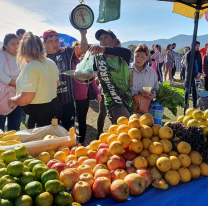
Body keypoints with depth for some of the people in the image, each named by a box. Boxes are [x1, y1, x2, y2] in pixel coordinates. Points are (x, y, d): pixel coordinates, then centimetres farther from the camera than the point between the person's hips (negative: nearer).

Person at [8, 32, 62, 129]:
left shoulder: (30, 68, -21)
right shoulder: (51, 63, 4)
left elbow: (26, 98, -25)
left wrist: (12, 101, -6)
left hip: (40, 113, -8)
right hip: (55, 106, 8)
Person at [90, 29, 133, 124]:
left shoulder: (122, 57, 2)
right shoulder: (98, 59, 2)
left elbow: (127, 52, -24)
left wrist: (105, 49, -38)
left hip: (129, 101, 3)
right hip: (114, 103, -2)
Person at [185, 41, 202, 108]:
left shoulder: (198, 54, 11)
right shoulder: (188, 54, -6)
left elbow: (200, 64, 16)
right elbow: (188, 66, -11)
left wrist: (199, 73, -1)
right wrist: (195, 74, -12)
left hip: (197, 75, 5)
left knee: (195, 90, 7)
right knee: (187, 90, 1)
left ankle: (195, 104, 15)